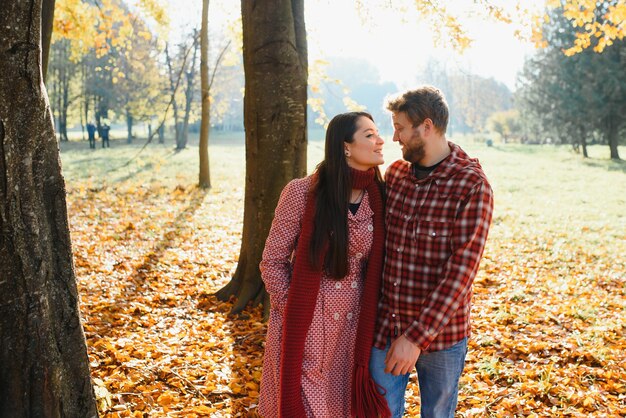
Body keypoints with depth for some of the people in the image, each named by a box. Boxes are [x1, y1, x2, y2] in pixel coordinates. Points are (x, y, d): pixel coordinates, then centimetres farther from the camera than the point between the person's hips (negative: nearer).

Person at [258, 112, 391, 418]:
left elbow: (375, 268, 8)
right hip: (303, 327, -4)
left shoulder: (378, 198, -1)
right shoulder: (302, 192, -13)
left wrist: (369, 319, 3)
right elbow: (272, 261, -6)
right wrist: (292, 310, -9)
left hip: (354, 329, 4)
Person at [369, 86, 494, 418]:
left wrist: (417, 336, -24)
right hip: (385, 326, 4)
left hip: (441, 332, -4)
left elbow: (461, 271, -20)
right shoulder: (395, 172, 2)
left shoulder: (472, 186, -16)